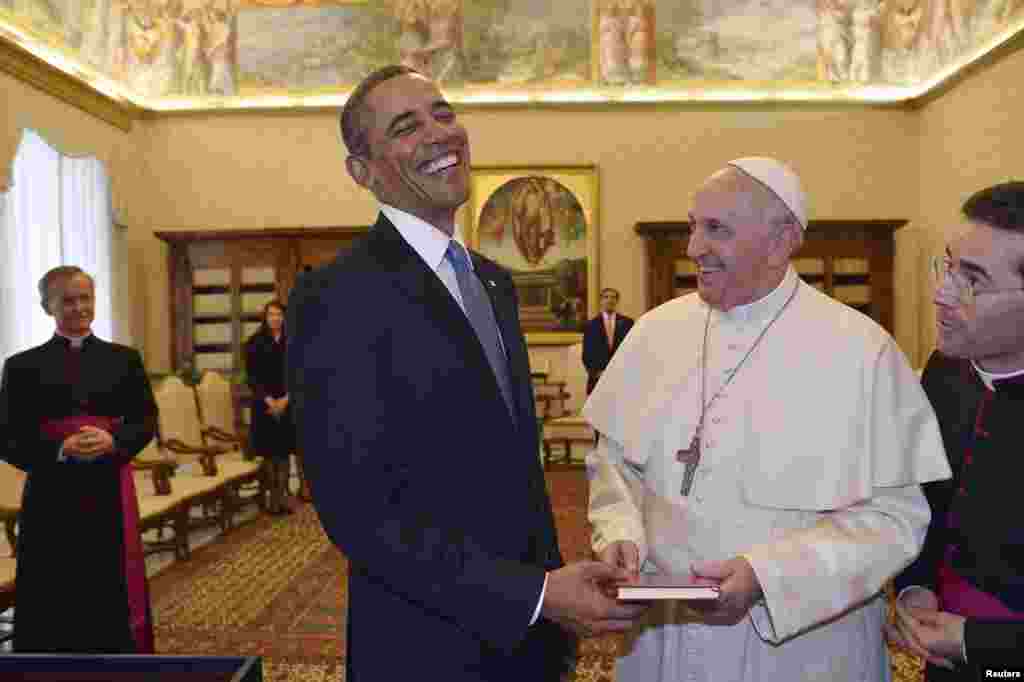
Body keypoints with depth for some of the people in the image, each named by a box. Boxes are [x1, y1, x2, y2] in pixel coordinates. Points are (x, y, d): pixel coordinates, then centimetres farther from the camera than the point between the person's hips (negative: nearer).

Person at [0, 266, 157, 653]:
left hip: (111, 492, 1)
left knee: (114, 594, 6)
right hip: (51, 497, -1)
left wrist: (113, 441, -13)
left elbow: (147, 422, 6)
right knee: (54, 600, 4)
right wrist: (60, 450, -16)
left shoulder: (124, 358, 9)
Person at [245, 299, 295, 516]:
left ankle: (283, 498, 8)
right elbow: (252, 376, -4)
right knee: (269, 452, 2)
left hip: (287, 404, 1)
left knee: (284, 452, 3)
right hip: (264, 404, -1)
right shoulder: (255, 342, 1)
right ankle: (274, 498, 11)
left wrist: (285, 399, -11)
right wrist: (269, 401, -13)